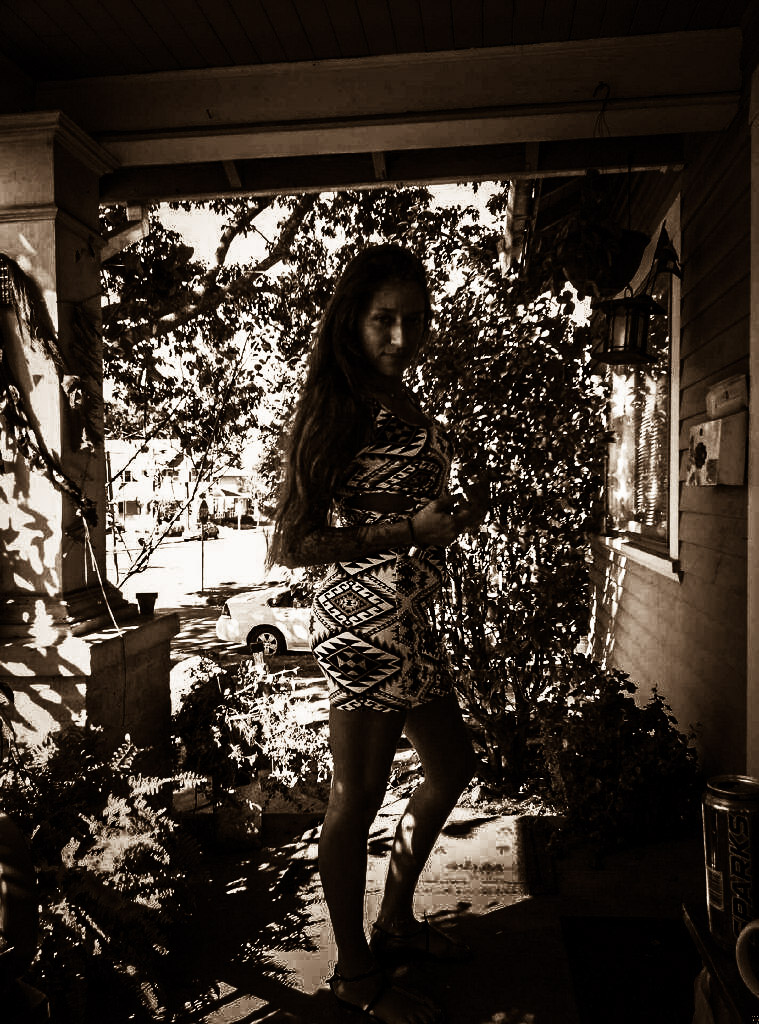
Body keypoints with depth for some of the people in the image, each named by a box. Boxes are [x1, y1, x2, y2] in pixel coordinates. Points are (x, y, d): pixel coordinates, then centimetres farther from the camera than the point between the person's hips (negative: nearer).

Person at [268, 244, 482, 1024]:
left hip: (410, 619, 10)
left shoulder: (401, 404, 11)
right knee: (358, 798, 6)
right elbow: (291, 543, -19)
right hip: (367, 617, -10)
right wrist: (413, 530, -20)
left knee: (452, 766, 22)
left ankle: (396, 920, 41)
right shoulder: (337, 408, -15)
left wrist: (446, 518, 8)